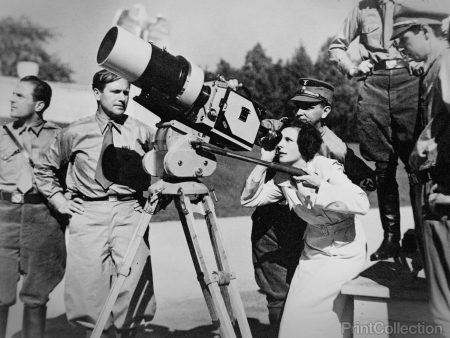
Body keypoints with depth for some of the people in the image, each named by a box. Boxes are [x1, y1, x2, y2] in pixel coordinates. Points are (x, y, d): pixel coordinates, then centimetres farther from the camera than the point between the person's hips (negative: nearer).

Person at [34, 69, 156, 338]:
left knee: (133, 288, -5)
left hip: (129, 213, 0)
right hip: (88, 215, 0)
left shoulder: (142, 132, 6)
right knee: (89, 285, -1)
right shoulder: (75, 133, 6)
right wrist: (58, 199, 10)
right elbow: (44, 169, 19)